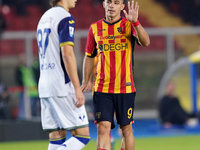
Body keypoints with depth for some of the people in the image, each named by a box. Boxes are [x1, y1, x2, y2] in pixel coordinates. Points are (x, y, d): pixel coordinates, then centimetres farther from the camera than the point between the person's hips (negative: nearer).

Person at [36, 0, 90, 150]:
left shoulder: (44, 17, 18)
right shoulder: (66, 18, -9)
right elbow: (67, 54, -18)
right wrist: (77, 88, -18)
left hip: (44, 86, 9)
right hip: (62, 87, -9)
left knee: (57, 137, 8)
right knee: (83, 135, -6)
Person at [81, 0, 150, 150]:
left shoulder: (129, 25, 0)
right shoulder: (95, 28, 7)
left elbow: (145, 42, -19)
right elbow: (89, 56, 18)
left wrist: (135, 22, -33)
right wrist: (85, 81, 15)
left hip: (125, 88, -1)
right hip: (102, 88, 1)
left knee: (126, 129, 6)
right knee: (103, 127, -10)